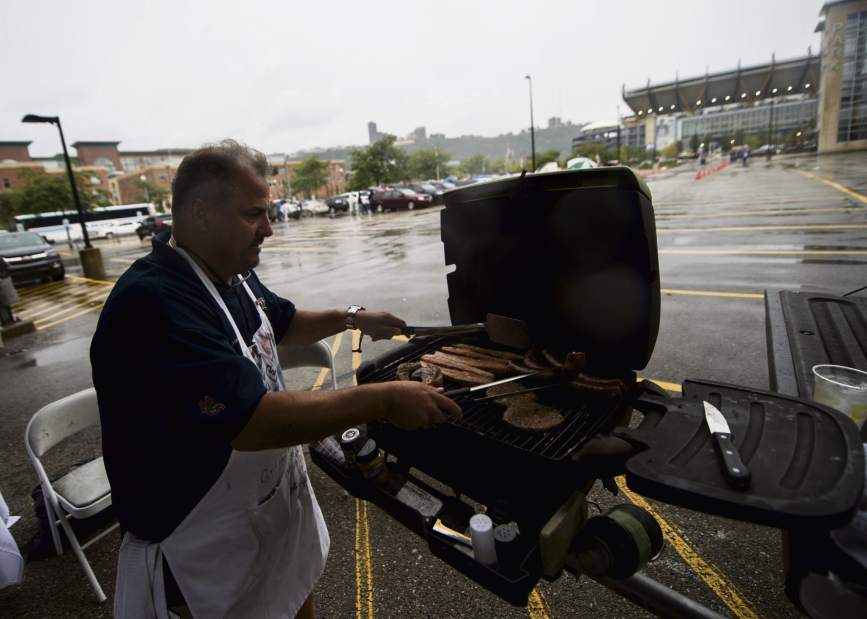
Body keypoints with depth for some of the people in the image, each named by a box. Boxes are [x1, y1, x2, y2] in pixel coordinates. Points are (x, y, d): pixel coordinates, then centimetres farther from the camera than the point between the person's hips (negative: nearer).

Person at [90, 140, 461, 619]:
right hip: (205, 554, -7)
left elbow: (283, 324, 17)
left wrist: (352, 318, 3)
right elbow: (251, 421, -37)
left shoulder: (232, 277, 0)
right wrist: (383, 400, -34)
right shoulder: (152, 304, -31)